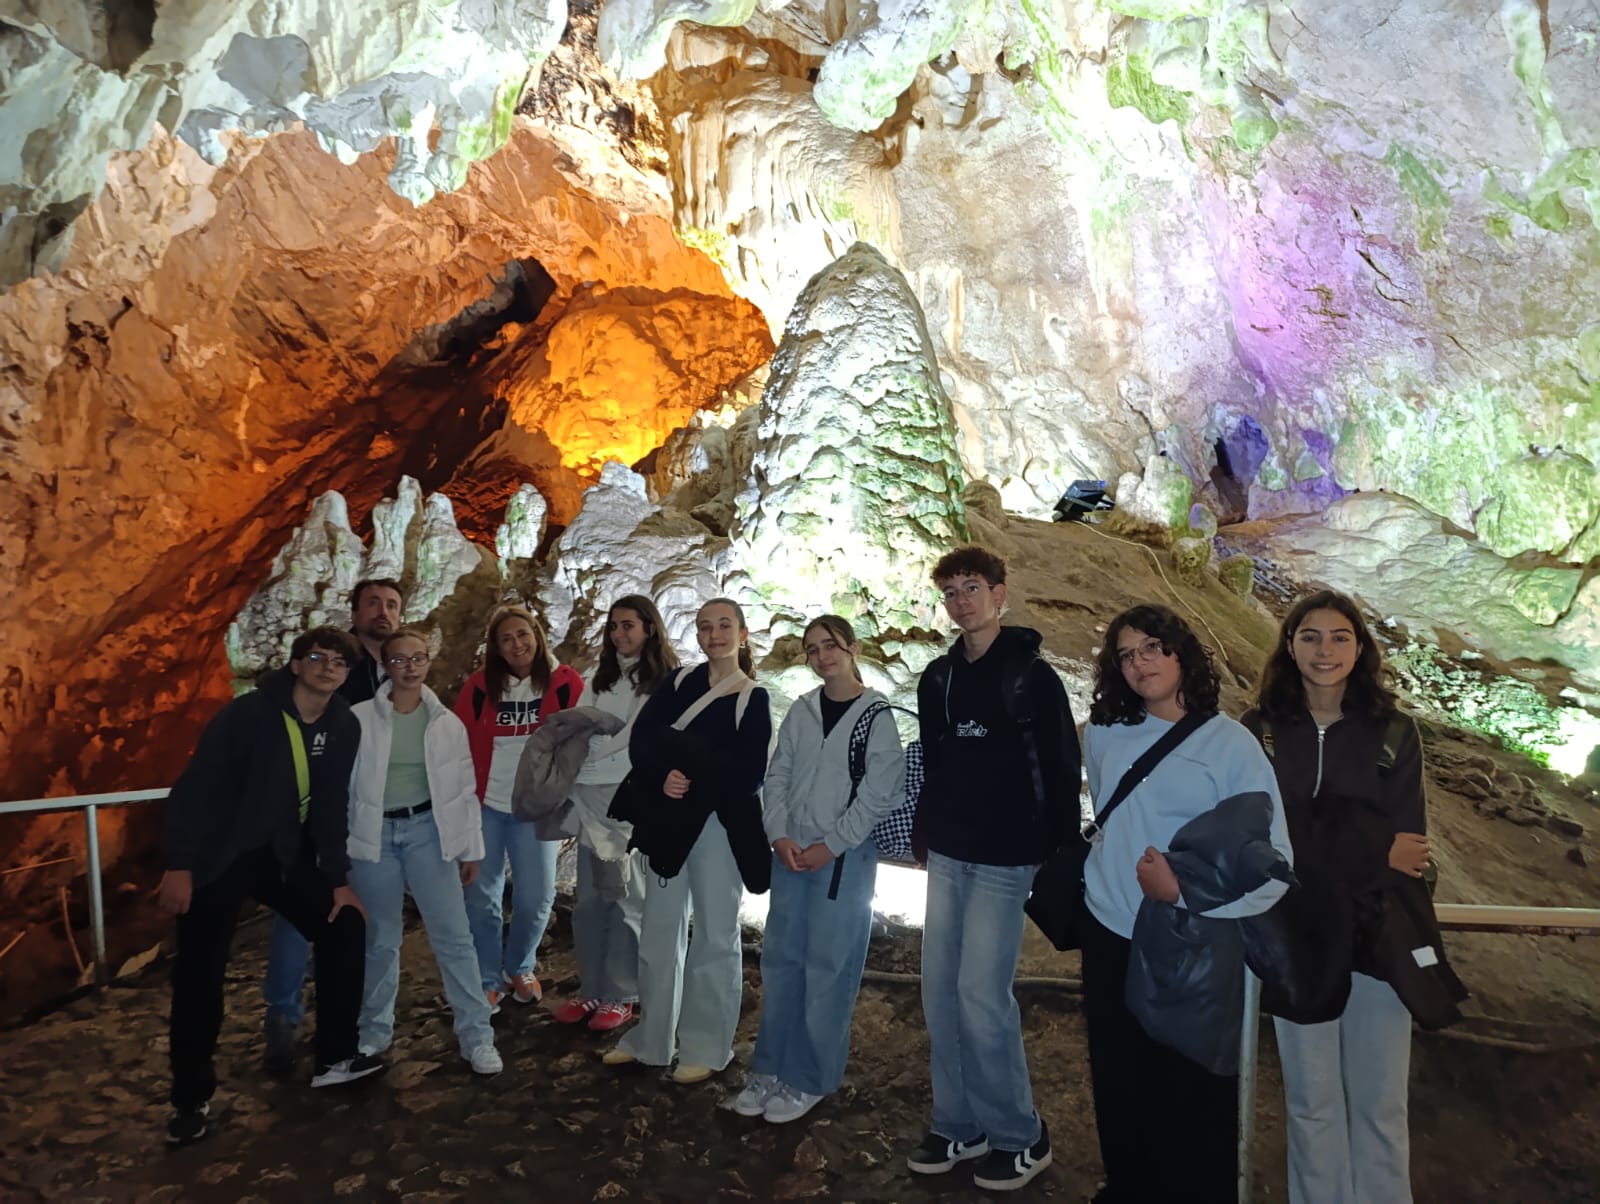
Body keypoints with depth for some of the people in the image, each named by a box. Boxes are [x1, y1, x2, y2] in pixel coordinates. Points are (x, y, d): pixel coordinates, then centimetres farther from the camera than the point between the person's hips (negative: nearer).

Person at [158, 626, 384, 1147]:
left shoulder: (344, 727, -4)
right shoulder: (249, 713, -19)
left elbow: (331, 806, 3)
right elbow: (196, 786, -18)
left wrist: (338, 879, 2)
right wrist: (179, 865, -21)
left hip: (286, 857, 5)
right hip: (218, 858, -5)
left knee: (345, 929, 0)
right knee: (199, 973, -3)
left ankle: (335, 1058, 15)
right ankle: (191, 1098, 17)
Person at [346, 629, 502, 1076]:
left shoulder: (447, 722, 4)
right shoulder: (360, 718, -1)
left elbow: (465, 789, 7)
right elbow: (342, 783, 3)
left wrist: (471, 847, 6)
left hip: (427, 830, 0)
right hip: (374, 833, 0)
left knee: (453, 936, -5)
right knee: (380, 939, 11)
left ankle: (476, 1036, 3)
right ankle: (375, 1031, 31)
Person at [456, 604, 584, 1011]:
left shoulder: (565, 683, -5)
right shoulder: (479, 687, -2)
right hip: (485, 806, 1)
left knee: (536, 897, 5)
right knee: (482, 896, 6)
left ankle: (520, 968, 31)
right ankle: (487, 980, 24)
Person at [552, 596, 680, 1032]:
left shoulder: (667, 683, -7)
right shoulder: (598, 680, 14)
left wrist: (586, 770, -10)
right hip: (592, 805, 6)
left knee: (627, 900, 4)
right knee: (589, 901, 10)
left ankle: (621, 995, 16)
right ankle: (591, 988, 22)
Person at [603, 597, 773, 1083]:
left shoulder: (754, 700, -5)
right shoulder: (679, 682, 6)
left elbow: (748, 778, -14)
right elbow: (640, 740, -3)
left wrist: (676, 748, -16)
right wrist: (663, 777, -23)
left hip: (719, 827, -4)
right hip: (669, 822, 4)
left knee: (715, 936, 8)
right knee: (659, 931, 13)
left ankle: (706, 1048, 23)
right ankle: (651, 1038, 30)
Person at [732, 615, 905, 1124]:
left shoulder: (877, 715, -6)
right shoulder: (800, 711, 9)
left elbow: (879, 794, -10)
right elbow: (777, 777, 7)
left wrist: (830, 846, -12)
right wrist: (779, 835, -6)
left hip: (845, 857, -5)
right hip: (790, 854, 5)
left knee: (828, 967, 1)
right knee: (780, 959, 10)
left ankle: (810, 1079, 14)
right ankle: (771, 1068, 23)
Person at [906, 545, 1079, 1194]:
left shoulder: (1031, 674, -8)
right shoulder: (938, 678, 9)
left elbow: (1061, 770, -8)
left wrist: (1060, 856, -10)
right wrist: (929, 835, 12)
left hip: (1004, 859, -6)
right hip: (947, 856, 6)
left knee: (981, 995, -6)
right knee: (941, 991, 8)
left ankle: (1020, 1135, 13)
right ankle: (959, 1125, 24)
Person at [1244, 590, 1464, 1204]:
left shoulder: (1395, 732, 2)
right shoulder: (1260, 731, -3)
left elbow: (1404, 842, -3)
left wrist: (1316, 842, -15)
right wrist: (1373, 850, -12)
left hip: (1379, 939, 1)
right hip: (1298, 938, -1)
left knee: (1380, 1106, 10)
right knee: (1312, 1104, 10)